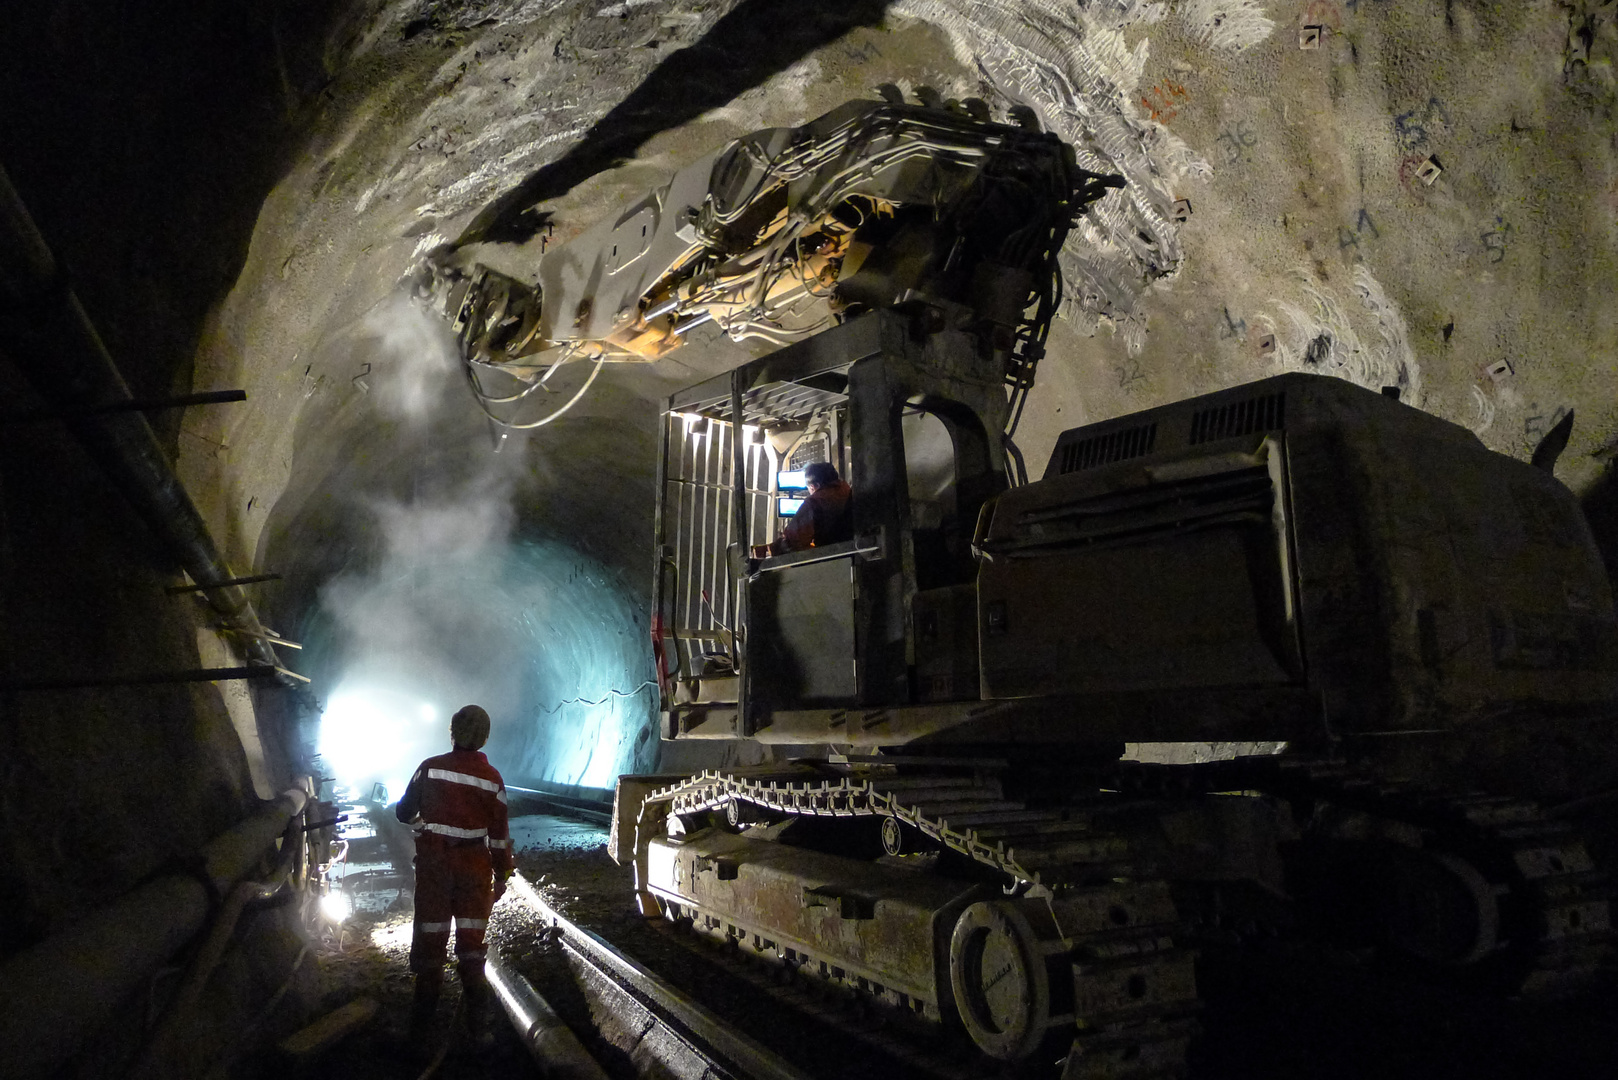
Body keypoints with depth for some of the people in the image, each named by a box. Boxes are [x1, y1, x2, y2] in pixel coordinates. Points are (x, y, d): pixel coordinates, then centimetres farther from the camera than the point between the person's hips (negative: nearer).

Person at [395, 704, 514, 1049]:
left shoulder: (430, 768, -8)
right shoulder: (491, 778, -7)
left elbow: (404, 812, 3)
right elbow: (499, 833, -4)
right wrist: (501, 875, 6)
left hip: (433, 864, 0)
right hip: (474, 867, 0)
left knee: (430, 942, 11)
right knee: (471, 946, 10)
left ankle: (421, 1026, 19)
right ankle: (477, 1027, 12)